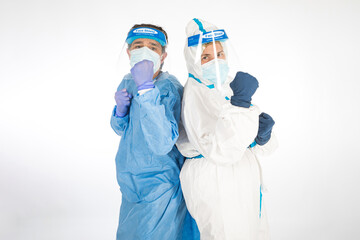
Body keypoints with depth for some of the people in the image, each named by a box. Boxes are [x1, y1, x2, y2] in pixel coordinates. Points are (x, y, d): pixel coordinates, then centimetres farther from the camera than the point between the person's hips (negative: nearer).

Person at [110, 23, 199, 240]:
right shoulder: (128, 82, 0)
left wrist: (146, 88, -36)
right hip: (131, 182, 7)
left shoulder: (170, 88, -22)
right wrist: (121, 109, -9)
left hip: (160, 184, -7)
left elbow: (162, 144, -35)